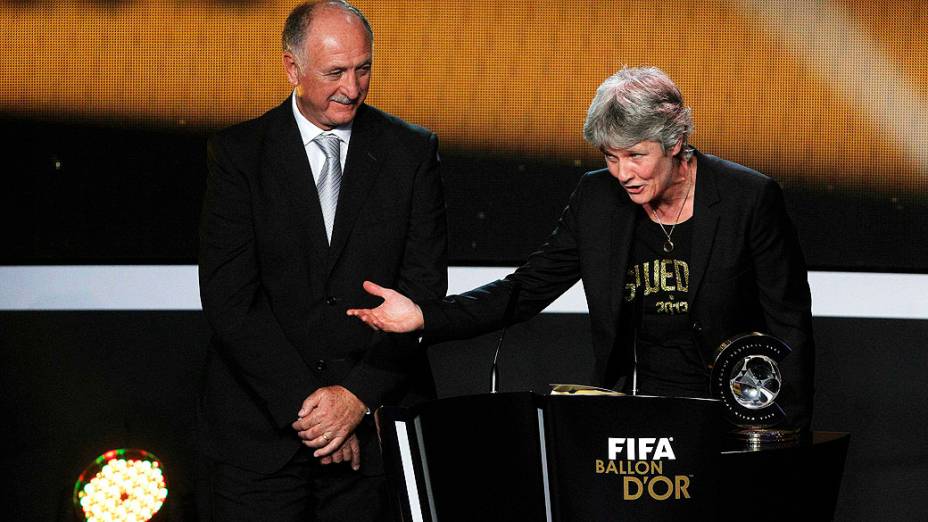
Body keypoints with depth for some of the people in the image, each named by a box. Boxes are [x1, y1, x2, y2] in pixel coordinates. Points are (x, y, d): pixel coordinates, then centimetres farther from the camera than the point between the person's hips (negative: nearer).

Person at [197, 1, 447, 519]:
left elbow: (423, 287, 0)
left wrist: (358, 394, -10)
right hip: (261, 426, -1)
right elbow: (228, 297, -6)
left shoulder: (412, 151, 4)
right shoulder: (238, 154, 0)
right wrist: (305, 402, -12)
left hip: (377, 424, 1)